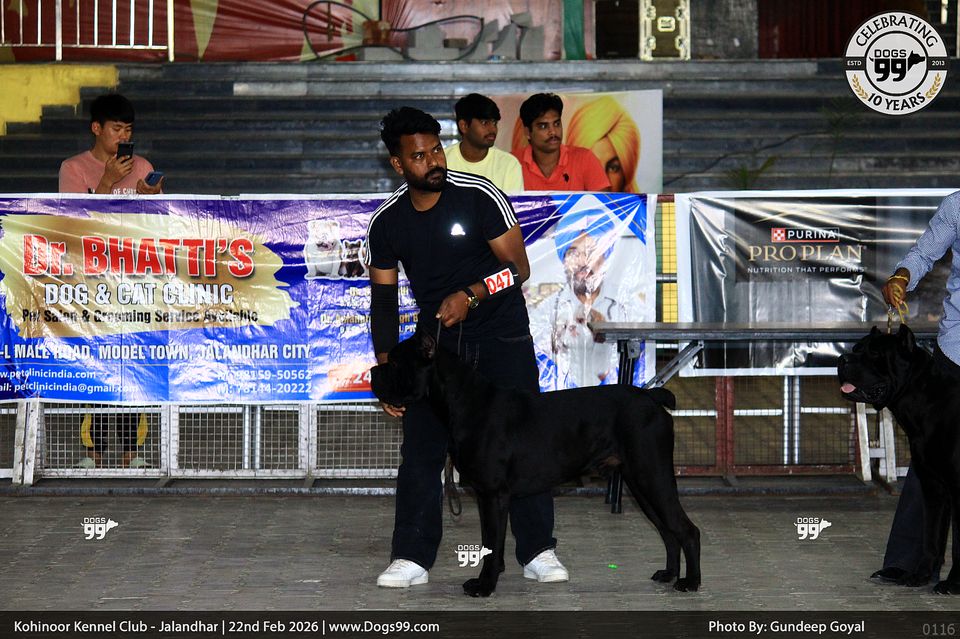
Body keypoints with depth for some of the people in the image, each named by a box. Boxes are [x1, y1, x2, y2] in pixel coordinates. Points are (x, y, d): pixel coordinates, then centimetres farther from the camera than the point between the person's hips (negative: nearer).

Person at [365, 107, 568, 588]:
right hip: (436, 337, 2)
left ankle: (538, 552, 6)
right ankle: (412, 558, 3)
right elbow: (384, 299, 0)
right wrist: (387, 368, -9)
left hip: (501, 335, -2)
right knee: (420, 448, -3)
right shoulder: (385, 223, -5)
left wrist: (470, 295, -29)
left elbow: (518, 267, -13)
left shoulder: (479, 197, -15)